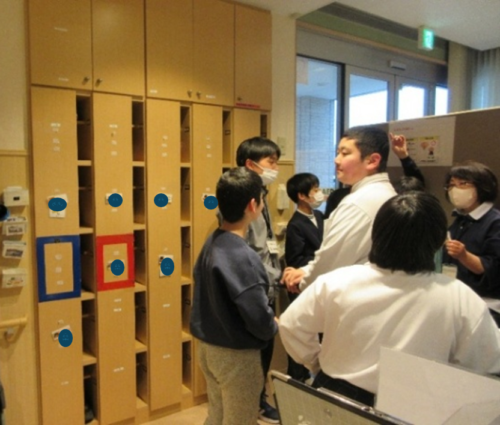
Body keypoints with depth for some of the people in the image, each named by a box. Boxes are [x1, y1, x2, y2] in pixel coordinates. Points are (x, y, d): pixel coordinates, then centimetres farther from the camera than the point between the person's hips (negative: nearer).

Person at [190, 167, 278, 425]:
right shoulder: (243, 257, -27)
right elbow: (258, 318, -25)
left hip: (209, 347, 8)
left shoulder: (211, 243, 0)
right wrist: (275, 327, -5)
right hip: (237, 354, -8)